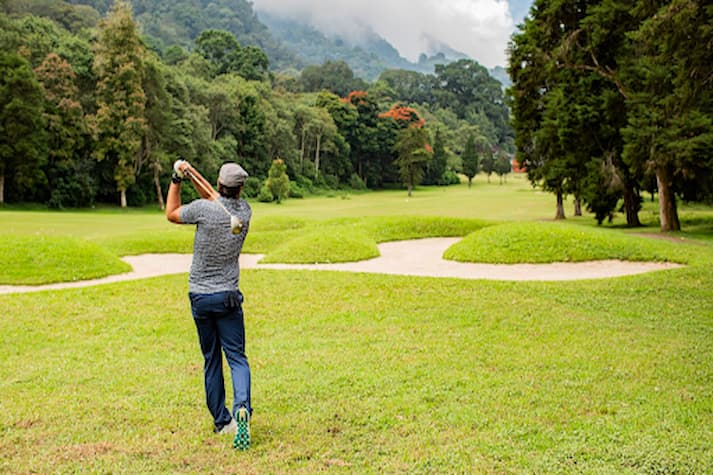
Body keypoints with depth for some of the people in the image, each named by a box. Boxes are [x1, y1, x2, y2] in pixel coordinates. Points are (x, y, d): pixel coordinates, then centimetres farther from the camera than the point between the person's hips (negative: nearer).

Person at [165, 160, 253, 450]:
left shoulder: (203, 208, -14)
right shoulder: (245, 211, -3)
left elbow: (171, 214, 6)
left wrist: (176, 180, 10)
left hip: (199, 296, -1)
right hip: (228, 296, 1)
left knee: (211, 360, 10)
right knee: (236, 357, 2)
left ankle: (221, 421, 15)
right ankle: (242, 407, -22)